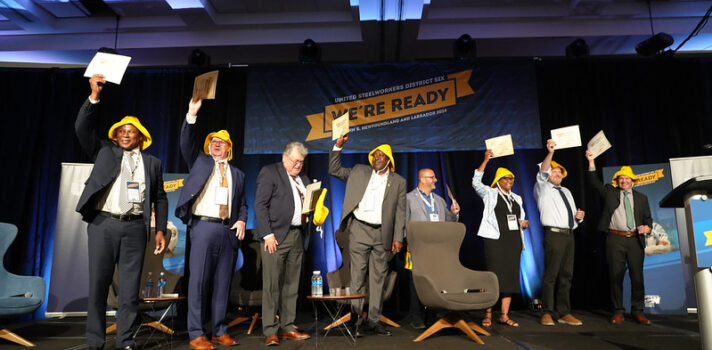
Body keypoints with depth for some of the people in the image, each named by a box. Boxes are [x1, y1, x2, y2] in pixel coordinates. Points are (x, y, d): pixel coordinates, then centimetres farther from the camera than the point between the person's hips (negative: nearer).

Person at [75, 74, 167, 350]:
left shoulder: (152, 162, 13)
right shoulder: (105, 152, 13)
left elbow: (160, 198, 11)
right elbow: (83, 128, -1)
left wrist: (160, 230, 4)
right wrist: (94, 96, -11)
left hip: (135, 228, 0)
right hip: (103, 225, 0)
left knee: (130, 289, 3)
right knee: (98, 285, 5)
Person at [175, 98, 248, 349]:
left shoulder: (238, 174, 19)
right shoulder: (199, 161, 14)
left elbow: (243, 203, 18)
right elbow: (186, 143, -2)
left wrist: (242, 220, -1)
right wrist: (192, 115, -14)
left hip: (229, 231, 3)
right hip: (203, 227, -3)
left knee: (223, 282, 7)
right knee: (199, 280, -3)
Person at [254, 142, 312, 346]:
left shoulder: (303, 179, 19)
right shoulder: (269, 172, -1)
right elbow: (260, 205, -8)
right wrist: (268, 234, -15)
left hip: (297, 236, 6)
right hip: (276, 236, -6)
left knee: (292, 285, 10)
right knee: (272, 285, -2)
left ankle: (287, 328, 20)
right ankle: (270, 331, 7)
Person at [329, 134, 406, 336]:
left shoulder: (398, 182, 9)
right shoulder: (359, 172, 12)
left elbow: (400, 212, 5)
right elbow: (334, 170, 14)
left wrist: (398, 238, -3)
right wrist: (338, 146, 3)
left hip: (382, 234, 1)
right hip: (359, 230, 0)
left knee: (378, 278, 7)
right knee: (357, 276, 1)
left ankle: (373, 320, 16)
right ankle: (355, 318, 9)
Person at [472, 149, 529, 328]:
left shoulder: (516, 198, 22)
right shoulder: (490, 194, 6)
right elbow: (476, 182, -7)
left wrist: (524, 223, 4)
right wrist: (486, 160, -11)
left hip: (514, 240, 6)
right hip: (495, 239, -6)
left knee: (511, 276, 3)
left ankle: (504, 315, 9)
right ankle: (488, 314, -1)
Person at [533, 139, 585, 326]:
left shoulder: (566, 191, 27)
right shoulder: (543, 188, 6)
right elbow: (542, 173, -14)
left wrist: (578, 216, 6)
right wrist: (550, 153, -28)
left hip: (569, 234, 7)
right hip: (554, 234, -7)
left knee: (566, 275, 6)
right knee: (551, 275, -8)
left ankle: (564, 313, 12)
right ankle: (547, 313, -3)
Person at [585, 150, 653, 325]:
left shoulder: (641, 198, 16)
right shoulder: (609, 192, 11)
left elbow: (648, 217, 18)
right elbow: (595, 182, 0)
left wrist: (647, 227, -5)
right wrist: (591, 162, -10)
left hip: (635, 240, 2)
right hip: (615, 239, -2)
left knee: (637, 276, 2)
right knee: (615, 276, 1)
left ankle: (637, 311, 15)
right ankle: (618, 311, 10)